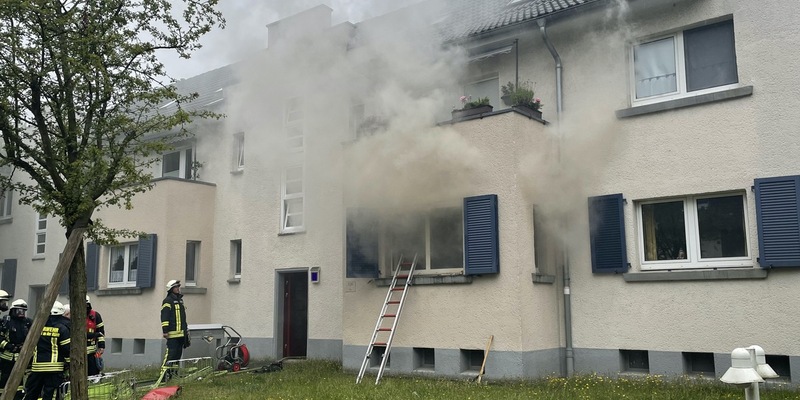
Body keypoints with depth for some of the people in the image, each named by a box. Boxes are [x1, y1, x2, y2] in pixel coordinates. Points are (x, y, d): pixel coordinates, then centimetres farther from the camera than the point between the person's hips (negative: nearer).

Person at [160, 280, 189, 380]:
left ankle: (173, 371, 14)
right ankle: (164, 371, -11)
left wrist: (185, 330, 26)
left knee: (178, 353, 9)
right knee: (171, 353, -12)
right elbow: (164, 317, -12)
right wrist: (165, 330, -18)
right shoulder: (168, 301, -5)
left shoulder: (180, 300, 21)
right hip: (172, 333, -8)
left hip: (181, 333, 8)